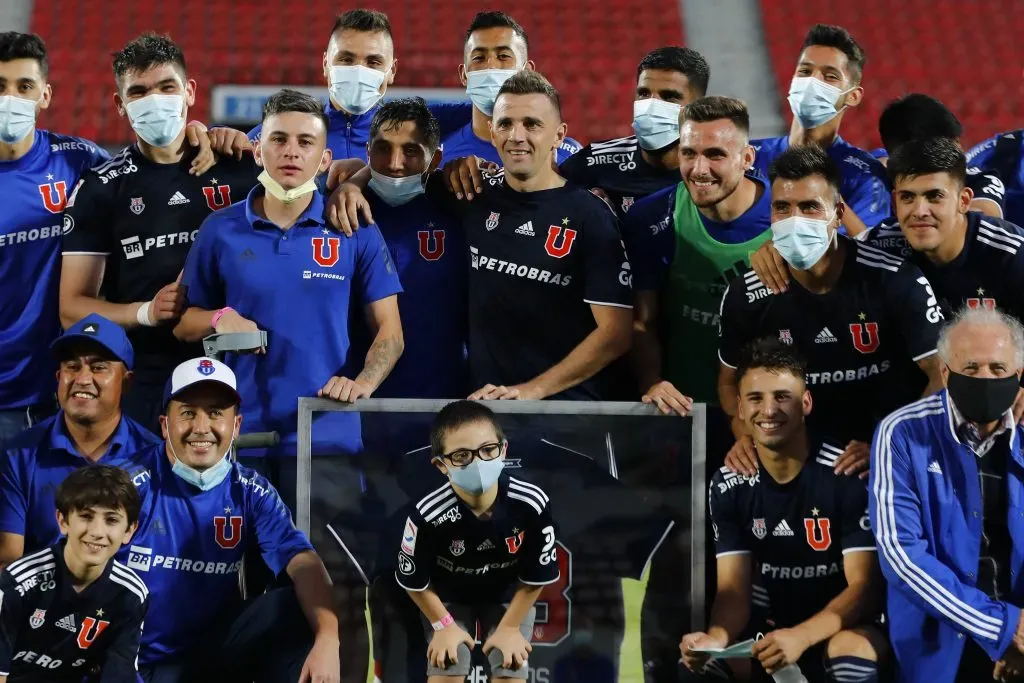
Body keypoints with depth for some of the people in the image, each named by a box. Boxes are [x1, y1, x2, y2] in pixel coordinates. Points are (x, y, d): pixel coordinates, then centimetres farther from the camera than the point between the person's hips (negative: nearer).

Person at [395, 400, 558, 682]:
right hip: (448, 598, -1)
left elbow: (536, 576, -16)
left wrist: (509, 627, -10)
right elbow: (414, 580, -16)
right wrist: (444, 624, -8)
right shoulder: (429, 515, -36)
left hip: (509, 597, 1)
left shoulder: (531, 504, -32)